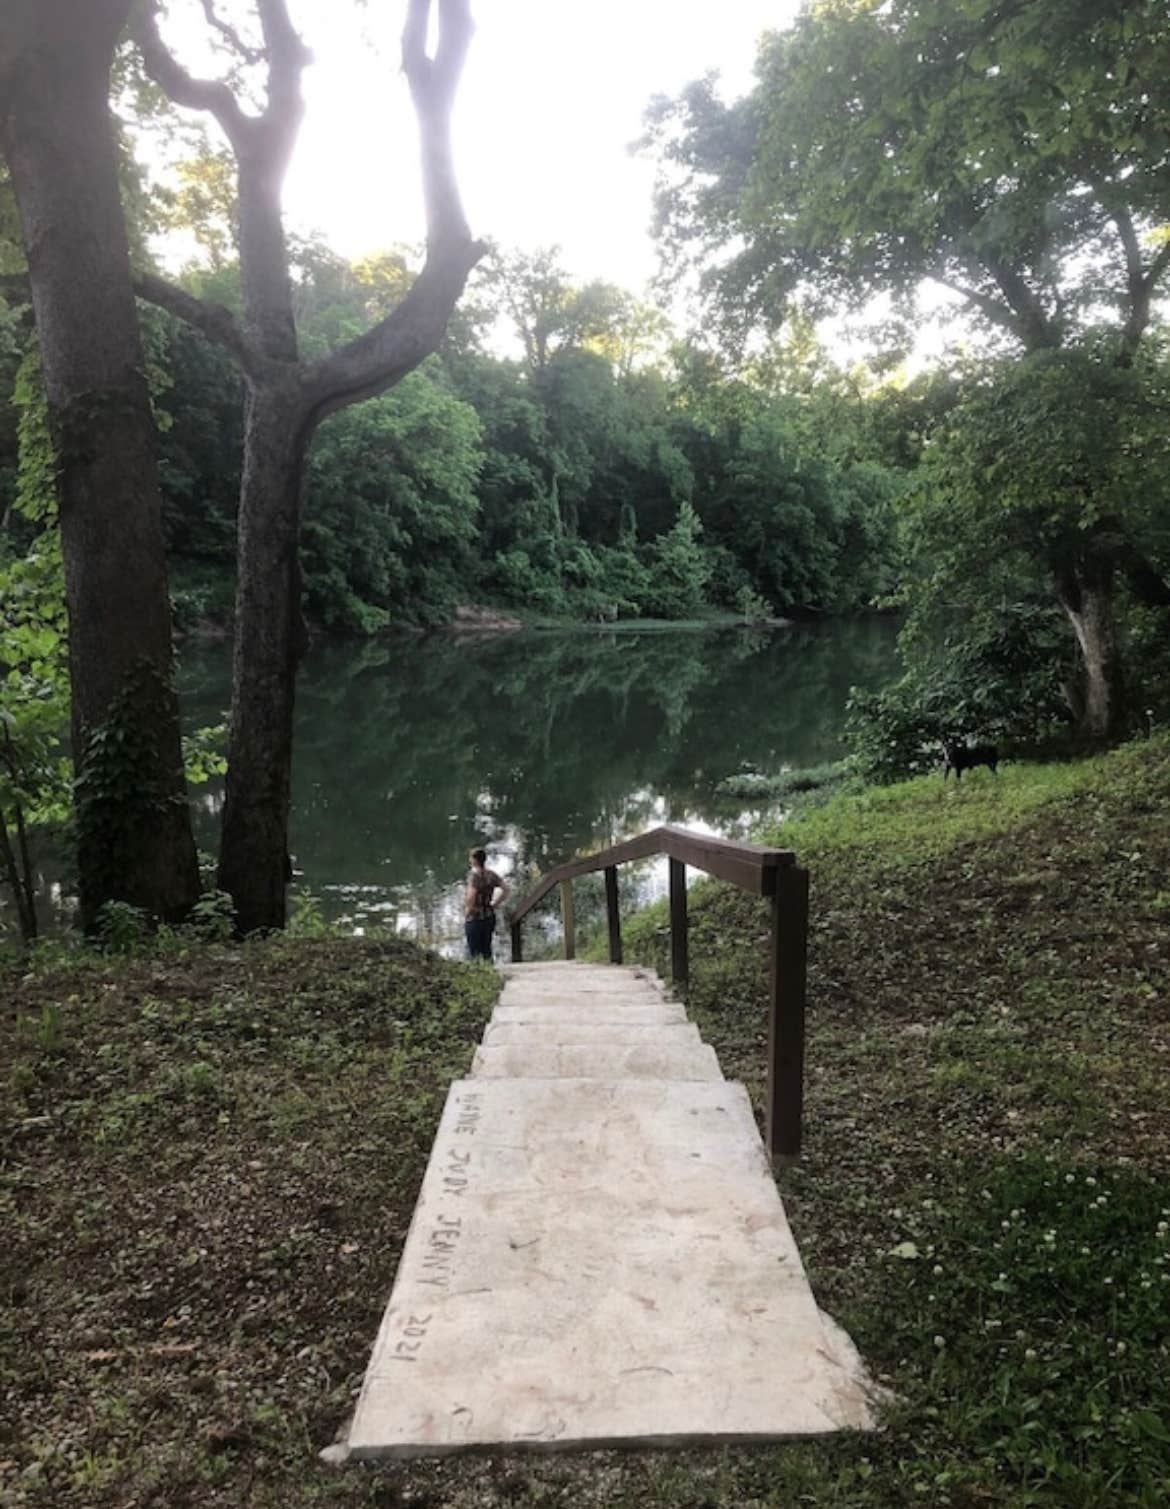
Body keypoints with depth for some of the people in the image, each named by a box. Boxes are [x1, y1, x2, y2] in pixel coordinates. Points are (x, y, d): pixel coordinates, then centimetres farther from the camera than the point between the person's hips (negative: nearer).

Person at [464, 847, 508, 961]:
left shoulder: (474, 876, -17)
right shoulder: (491, 875, 5)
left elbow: (471, 897, -28)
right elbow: (505, 890, 6)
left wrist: (467, 913, -15)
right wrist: (494, 904, 8)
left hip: (475, 918, -7)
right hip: (489, 917, 7)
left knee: (474, 952, 1)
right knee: (486, 950, 16)